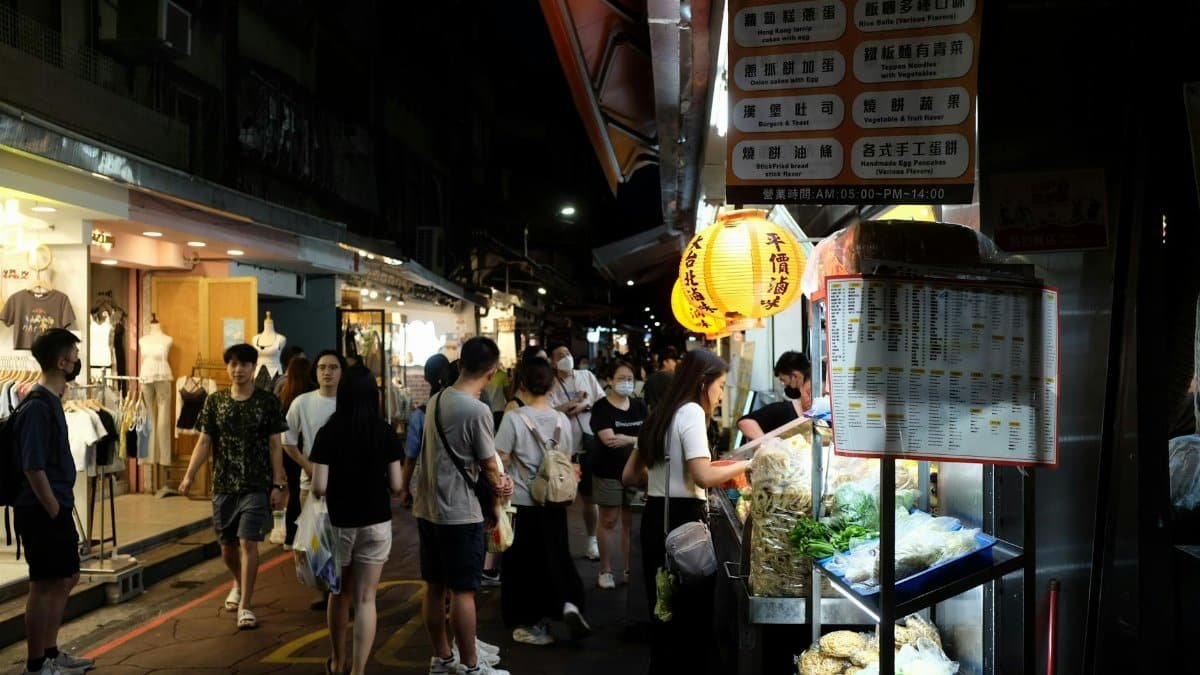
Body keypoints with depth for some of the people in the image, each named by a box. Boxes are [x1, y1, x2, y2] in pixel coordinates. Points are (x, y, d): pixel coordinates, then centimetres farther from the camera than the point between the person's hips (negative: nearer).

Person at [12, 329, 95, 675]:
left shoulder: (51, 401, 11)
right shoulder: (36, 406, -19)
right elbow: (33, 468, -22)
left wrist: (62, 510, 16)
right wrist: (54, 512, -18)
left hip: (56, 507, 10)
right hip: (41, 511, -10)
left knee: (67, 578, 17)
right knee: (44, 585, 1)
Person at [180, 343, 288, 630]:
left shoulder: (268, 402, -2)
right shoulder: (214, 402, 4)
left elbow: (275, 445, -2)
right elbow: (204, 442, 4)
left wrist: (279, 484, -6)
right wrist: (189, 475, -9)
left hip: (257, 486, -3)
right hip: (223, 486, 3)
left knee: (248, 542, -10)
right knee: (227, 545, 14)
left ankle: (245, 605, 1)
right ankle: (239, 584, 43)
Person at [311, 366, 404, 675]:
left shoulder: (328, 432, -9)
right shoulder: (385, 432, -7)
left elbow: (319, 488, -13)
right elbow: (396, 485, -5)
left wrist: (336, 488, 9)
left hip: (338, 523, 1)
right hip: (376, 524, 0)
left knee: (340, 594, 20)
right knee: (365, 599, 5)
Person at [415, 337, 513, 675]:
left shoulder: (436, 400, 5)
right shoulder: (478, 410, -19)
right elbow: (490, 465, -10)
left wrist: (497, 480, 1)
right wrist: (495, 505, 4)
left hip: (428, 508, 8)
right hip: (461, 514, -8)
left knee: (435, 587, 15)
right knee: (463, 591, 2)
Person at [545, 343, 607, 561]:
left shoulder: (587, 376, 5)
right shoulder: (551, 386, -3)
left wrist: (584, 406, -12)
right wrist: (575, 401, -13)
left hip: (589, 446, 2)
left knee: (589, 497, 13)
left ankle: (592, 541, 26)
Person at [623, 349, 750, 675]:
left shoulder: (660, 414, 15)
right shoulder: (691, 412, -11)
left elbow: (630, 475, 18)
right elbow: (704, 477, -21)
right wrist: (745, 464, -7)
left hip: (655, 517, 9)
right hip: (684, 519, -9)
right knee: (693, 614, 3)